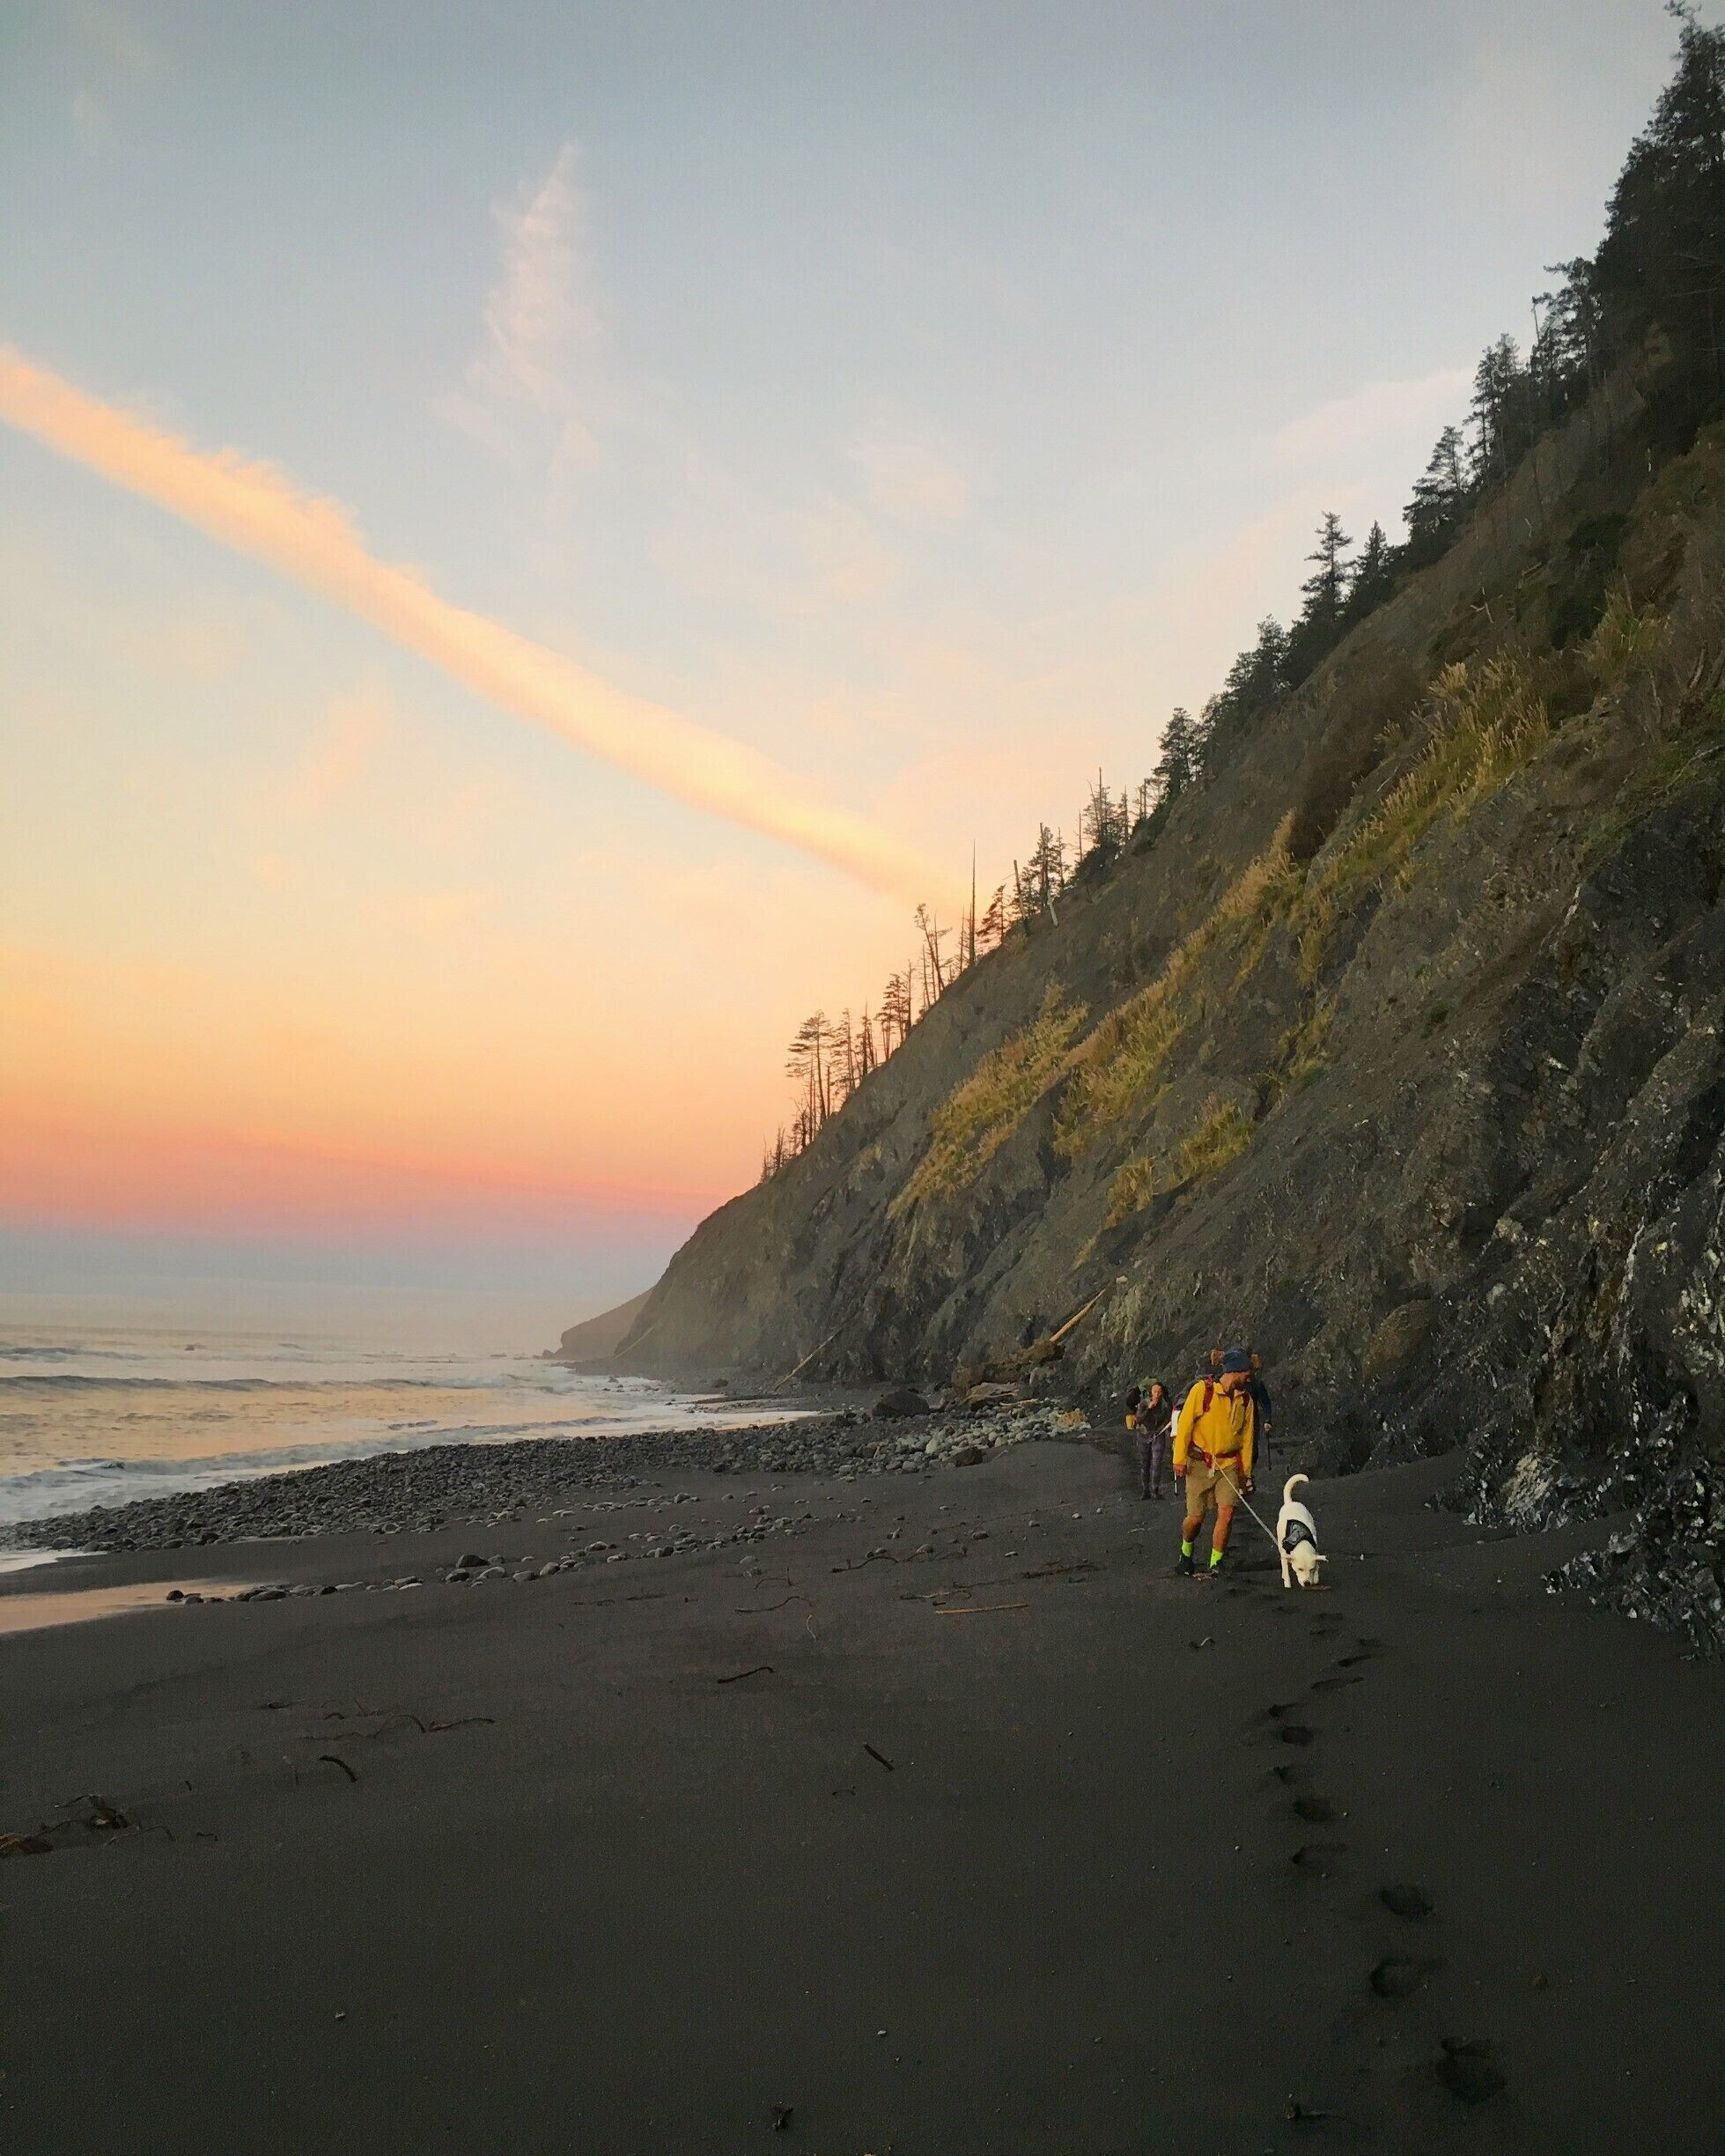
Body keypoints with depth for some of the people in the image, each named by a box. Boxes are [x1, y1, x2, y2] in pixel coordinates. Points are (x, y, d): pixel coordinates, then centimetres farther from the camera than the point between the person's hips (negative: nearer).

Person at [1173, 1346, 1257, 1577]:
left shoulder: (1246, 1400, 5)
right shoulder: (1203, 1390, -10)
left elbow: (1247, 1437, 12)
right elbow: (1184, 1424, -8)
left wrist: (1246, 1472, 14)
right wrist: (1180, 1458, -11)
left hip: (1228, 1464, 3)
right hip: (1200, 1463, -3)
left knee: (1226, 1513, -13)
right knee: (1196, 1517, 1)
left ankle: (1215, 1564, -1)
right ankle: (1186, 1551, 32)